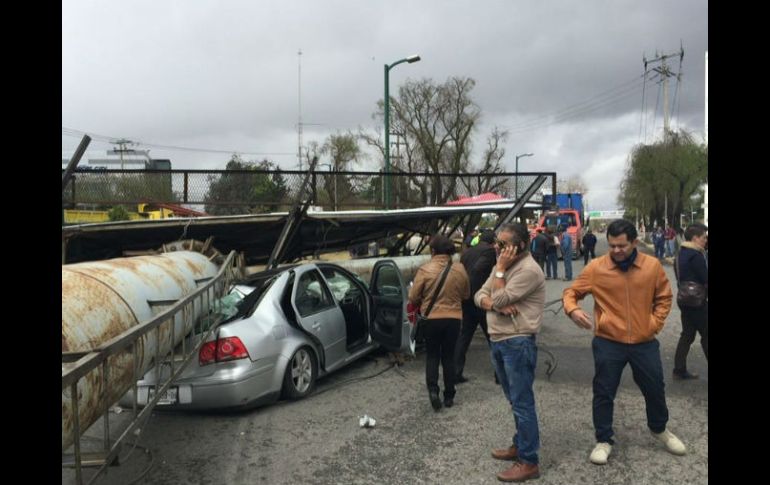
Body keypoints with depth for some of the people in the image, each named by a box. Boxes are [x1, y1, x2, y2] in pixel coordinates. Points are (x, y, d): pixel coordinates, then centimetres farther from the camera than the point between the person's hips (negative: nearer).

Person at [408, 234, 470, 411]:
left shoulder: (425, 269, -13)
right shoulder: (460, 269, -5)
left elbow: (413, 298, -7)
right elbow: (466, 295, 9)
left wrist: (422, 304, 14)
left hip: (431, 318, -2)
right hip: (453, 318, 2)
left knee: (432, 356, 13)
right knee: (448, 356, 14)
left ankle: (433, 389, -5)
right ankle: (449, 396, 18)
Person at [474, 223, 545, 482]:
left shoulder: (528, 270, -17)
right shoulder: (504, 265, 13)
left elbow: (498, 298, -20)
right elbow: (480, 296, 8)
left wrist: (500, 269, -12)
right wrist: (496, 305, -12)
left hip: (518, 344, -9)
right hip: (498, 342, 9)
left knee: (523, 403, -3)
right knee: (515, 400, 20)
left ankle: (529, 462, 5)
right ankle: (520, 445, 33)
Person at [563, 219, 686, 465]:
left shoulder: (652, 265, -5)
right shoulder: (596, 268, -11)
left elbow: (664, 298, 8)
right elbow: (571, 292, -4)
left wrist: (655, 323, -2)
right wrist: (572, 309, -24)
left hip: (644, 342, 2)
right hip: (608, 343, -2)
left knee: (655, 388, 18)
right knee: (604, 393, 5)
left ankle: (659, 428, 46)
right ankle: (604, 440, 24)